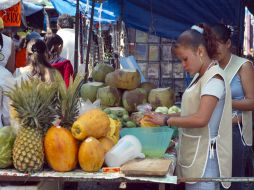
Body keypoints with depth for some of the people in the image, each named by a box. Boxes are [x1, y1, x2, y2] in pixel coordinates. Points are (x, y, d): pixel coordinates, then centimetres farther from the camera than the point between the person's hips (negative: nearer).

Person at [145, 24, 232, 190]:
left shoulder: (214, 78, -15)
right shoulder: (200, 76, 13)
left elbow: (201, 119, -24)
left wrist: (166, 120, -16)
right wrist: (168, 116, 0)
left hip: (204, 156, -8)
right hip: (194, 153, 8)